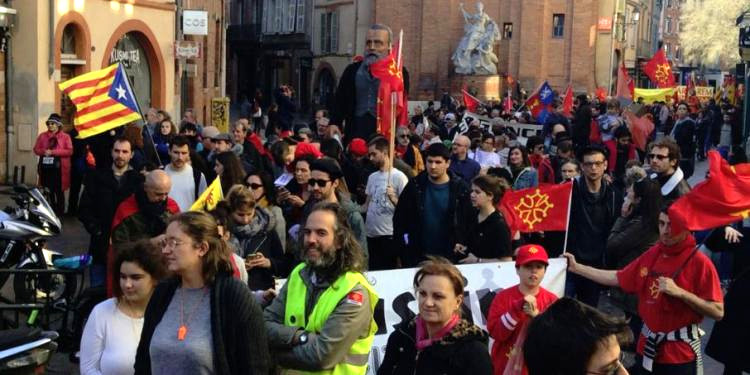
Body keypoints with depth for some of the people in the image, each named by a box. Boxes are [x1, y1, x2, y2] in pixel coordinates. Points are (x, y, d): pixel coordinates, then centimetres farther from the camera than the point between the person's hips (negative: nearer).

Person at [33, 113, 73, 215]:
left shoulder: (65, 136, -1)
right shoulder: (42, 136, 11)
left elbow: (69, 151, -10)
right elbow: (36, 149, 9)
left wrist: (53, 152, -17)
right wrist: (44, 151, -14)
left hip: (59, 167, -4)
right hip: (46, 166, 4)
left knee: (59, 190, 0)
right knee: (49, 190, 13)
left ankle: (60, 211, 8)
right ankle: (51, 210, 24)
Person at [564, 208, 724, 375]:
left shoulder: (700, 262, -14)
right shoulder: (651, 254, 4)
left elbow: (718, 312, -17)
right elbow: (618, 278, 12)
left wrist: (679, 292, -26)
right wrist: (576, 267, 10)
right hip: (648, 346, 6)